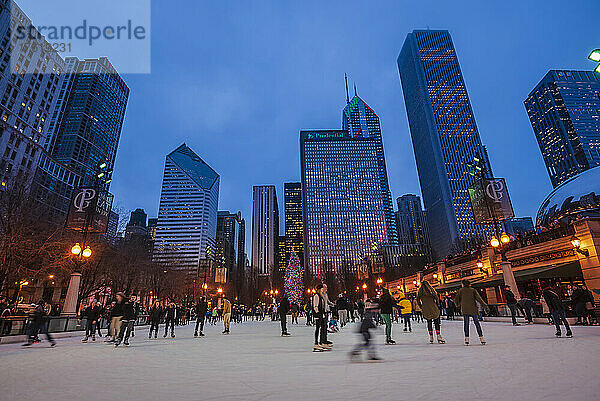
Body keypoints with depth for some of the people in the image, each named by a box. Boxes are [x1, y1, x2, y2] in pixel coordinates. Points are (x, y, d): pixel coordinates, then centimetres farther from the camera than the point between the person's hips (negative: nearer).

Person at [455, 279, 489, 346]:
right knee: (477, 323, 11)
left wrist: (458, 305, 28)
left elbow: (456, 300, 7)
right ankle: (481, 338, 7)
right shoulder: (473, 290, 9)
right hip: (473, 309, 1)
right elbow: (479, 298, -5)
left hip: (465, 310, -1)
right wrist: (485, 306, -10)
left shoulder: (461, 290, 8)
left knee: (466, 324, 3)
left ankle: (466, 338, -6)